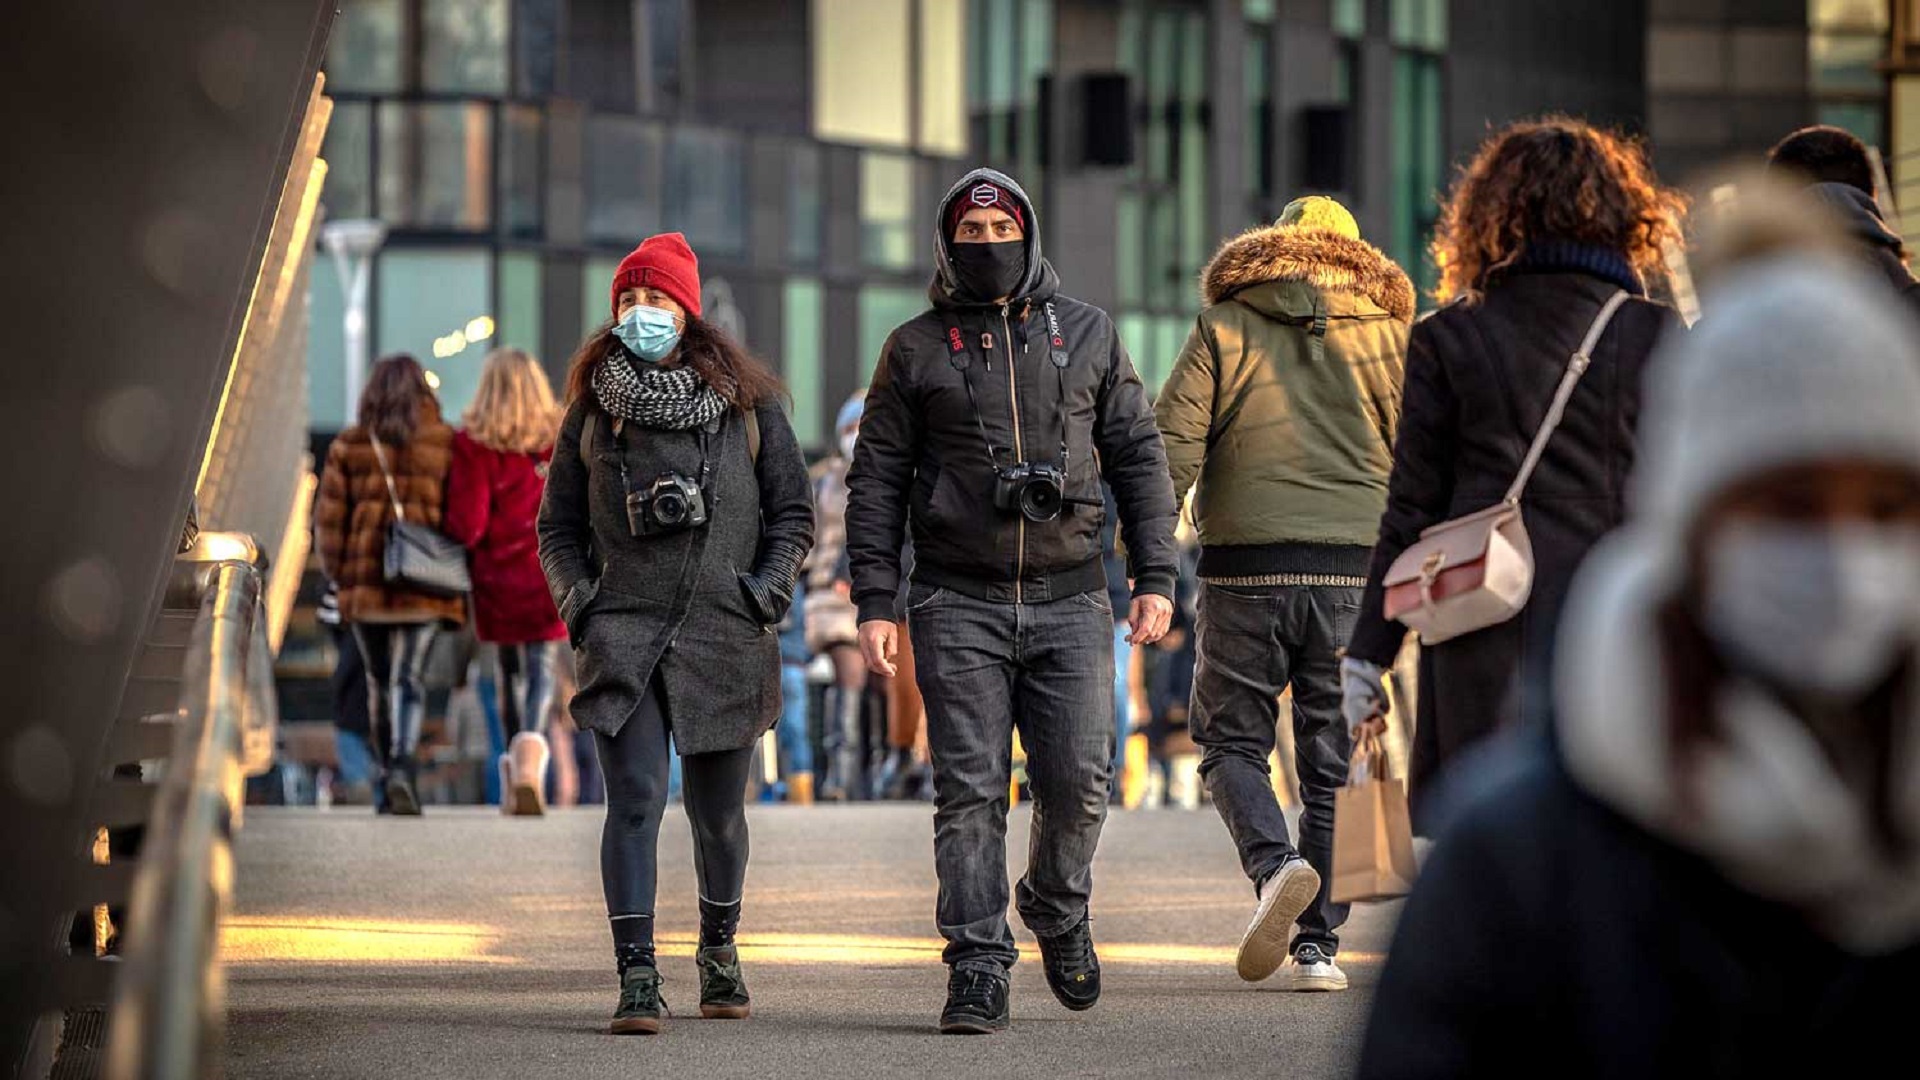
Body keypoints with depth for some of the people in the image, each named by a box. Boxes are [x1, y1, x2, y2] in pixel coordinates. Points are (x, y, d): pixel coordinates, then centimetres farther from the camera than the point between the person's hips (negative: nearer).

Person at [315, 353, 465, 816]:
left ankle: (390, 774, 22)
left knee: (379, 680, 15)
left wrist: (337, 572, 14)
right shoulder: (446, 444, 0)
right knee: (410, 678, -5)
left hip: (365, 582, 2)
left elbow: (329, 518, 4)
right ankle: (403, 767, -27)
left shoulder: (348, 447, 4)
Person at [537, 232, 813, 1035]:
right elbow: (558, 524, 15)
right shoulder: (593, 409, 10)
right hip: (623, 630, 0)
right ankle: (636, 978, -16)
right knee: (635, 801, -13)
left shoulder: (746, 402, 7)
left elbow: (792, 513, 11)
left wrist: (767, 592, -3)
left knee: (716, 810, 8)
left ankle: (718, 946, 33)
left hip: (724, 635, 0)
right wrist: (576, 600, 0)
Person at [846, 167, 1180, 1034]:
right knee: (969, 790, -5)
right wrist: (875, 603, -2)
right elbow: (876, 481, 6)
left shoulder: (1086, 335, 10)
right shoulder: (916, 349, 7)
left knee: (1079, 781, -5)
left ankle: (1057, 910, 23)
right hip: (960, 603, -1)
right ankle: (978, 969, -3)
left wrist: (1155, 578, 3)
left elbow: (1139, 458, 12)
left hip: (1069, 600, 1)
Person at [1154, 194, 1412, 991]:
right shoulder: (1390, 338, 9)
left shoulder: (1223, 328, 6)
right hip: (1354, 574, 1)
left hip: (1245, 572, -1)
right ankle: (1317, 944, 5)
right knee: (1334, 764, 8)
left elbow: (1171, 449, -2)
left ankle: (1276, 865, -17)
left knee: (1231, 740, 10)